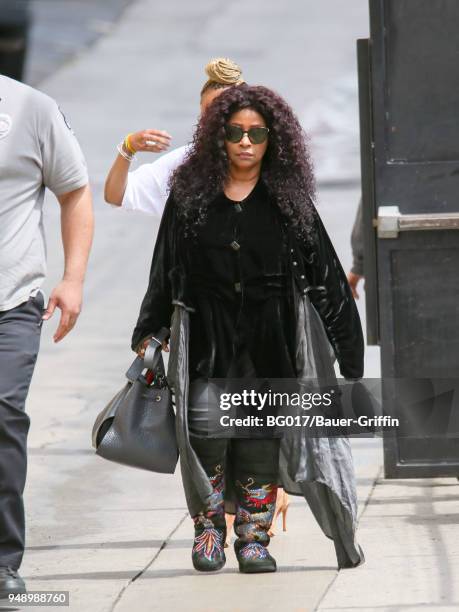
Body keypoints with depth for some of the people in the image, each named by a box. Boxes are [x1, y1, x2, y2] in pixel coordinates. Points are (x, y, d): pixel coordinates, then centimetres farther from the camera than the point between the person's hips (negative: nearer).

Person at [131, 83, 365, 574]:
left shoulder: (288, 201, 5)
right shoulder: (190, 195, 7)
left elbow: (324, 275, 6)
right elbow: (165, 271, 14)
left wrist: (347, 344, 2)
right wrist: (148, 332, 14)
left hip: (269, 343, 0)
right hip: (206, 339, 0)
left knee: (261, 436, -2)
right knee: (205, 428, -15)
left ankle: (254, 537, 11)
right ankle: (209, 525, 5)